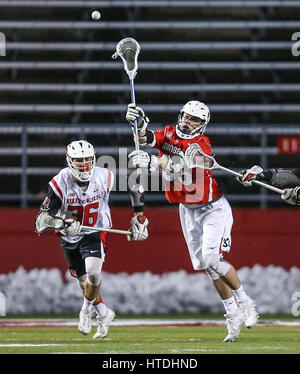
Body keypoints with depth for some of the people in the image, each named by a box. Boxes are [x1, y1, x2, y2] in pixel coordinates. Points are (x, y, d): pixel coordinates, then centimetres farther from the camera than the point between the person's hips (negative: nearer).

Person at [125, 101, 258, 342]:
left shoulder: (201, 144, -22)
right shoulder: (169, 134, -4)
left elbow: (182, 164, -39)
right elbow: (147, 139, -22)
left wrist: (152, 163, -53)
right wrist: (139, 123, -43)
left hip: (213, 208, -6)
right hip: (188, 211, 6)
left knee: (211, 257, -20)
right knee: (207, 266, 6)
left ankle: (245, 303, -3)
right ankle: (234, 316, 15)